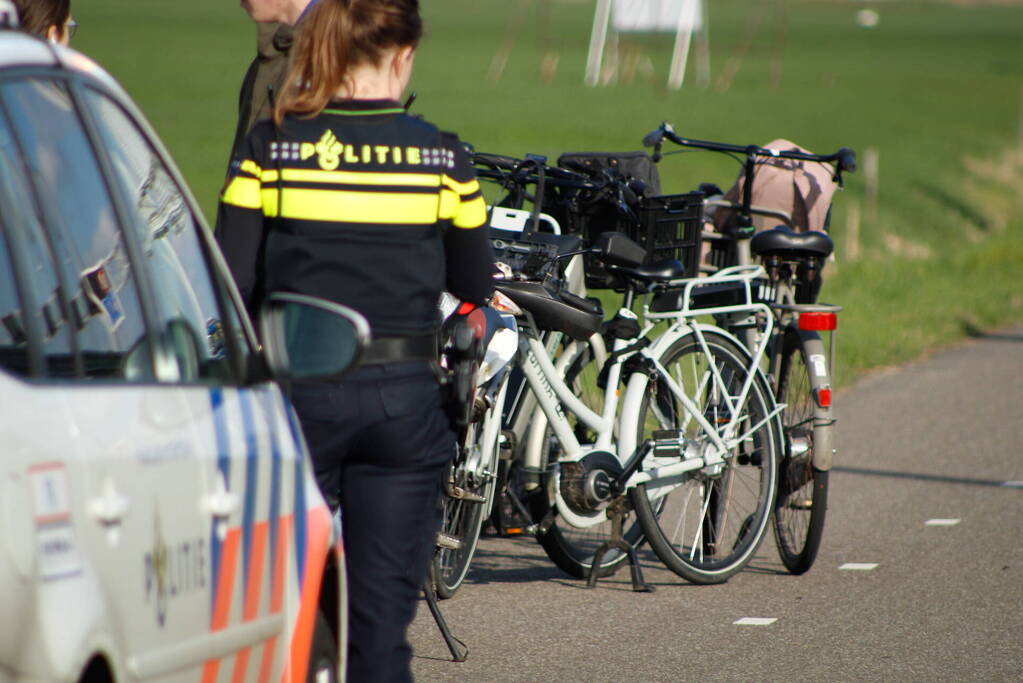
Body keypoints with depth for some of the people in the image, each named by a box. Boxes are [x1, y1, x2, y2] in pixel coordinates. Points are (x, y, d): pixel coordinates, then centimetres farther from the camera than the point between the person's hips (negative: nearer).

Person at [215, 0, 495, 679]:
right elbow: (476, 285, 6)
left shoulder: (271, 147, -3)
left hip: (296, 390, 0)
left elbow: (230, 284, -6)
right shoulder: (441, 155, -2)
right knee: (383, 611, 4)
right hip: (404, 395, 0)